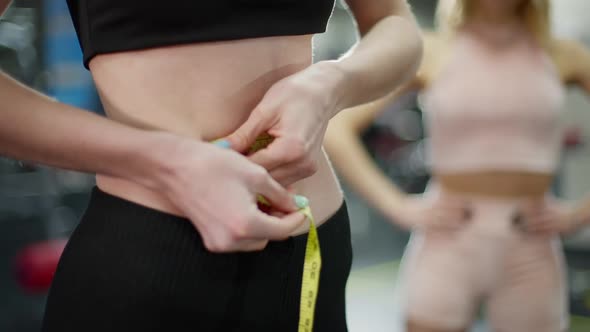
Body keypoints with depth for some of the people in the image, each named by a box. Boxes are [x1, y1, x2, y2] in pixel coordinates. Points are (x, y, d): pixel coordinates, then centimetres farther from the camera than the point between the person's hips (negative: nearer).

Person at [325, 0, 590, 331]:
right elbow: (336, 131, -4)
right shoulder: (430, 52, 0)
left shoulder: (562, 56, 4)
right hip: (448, 245, -1)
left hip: (531, 254, 2)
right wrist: (398, 206, -11)